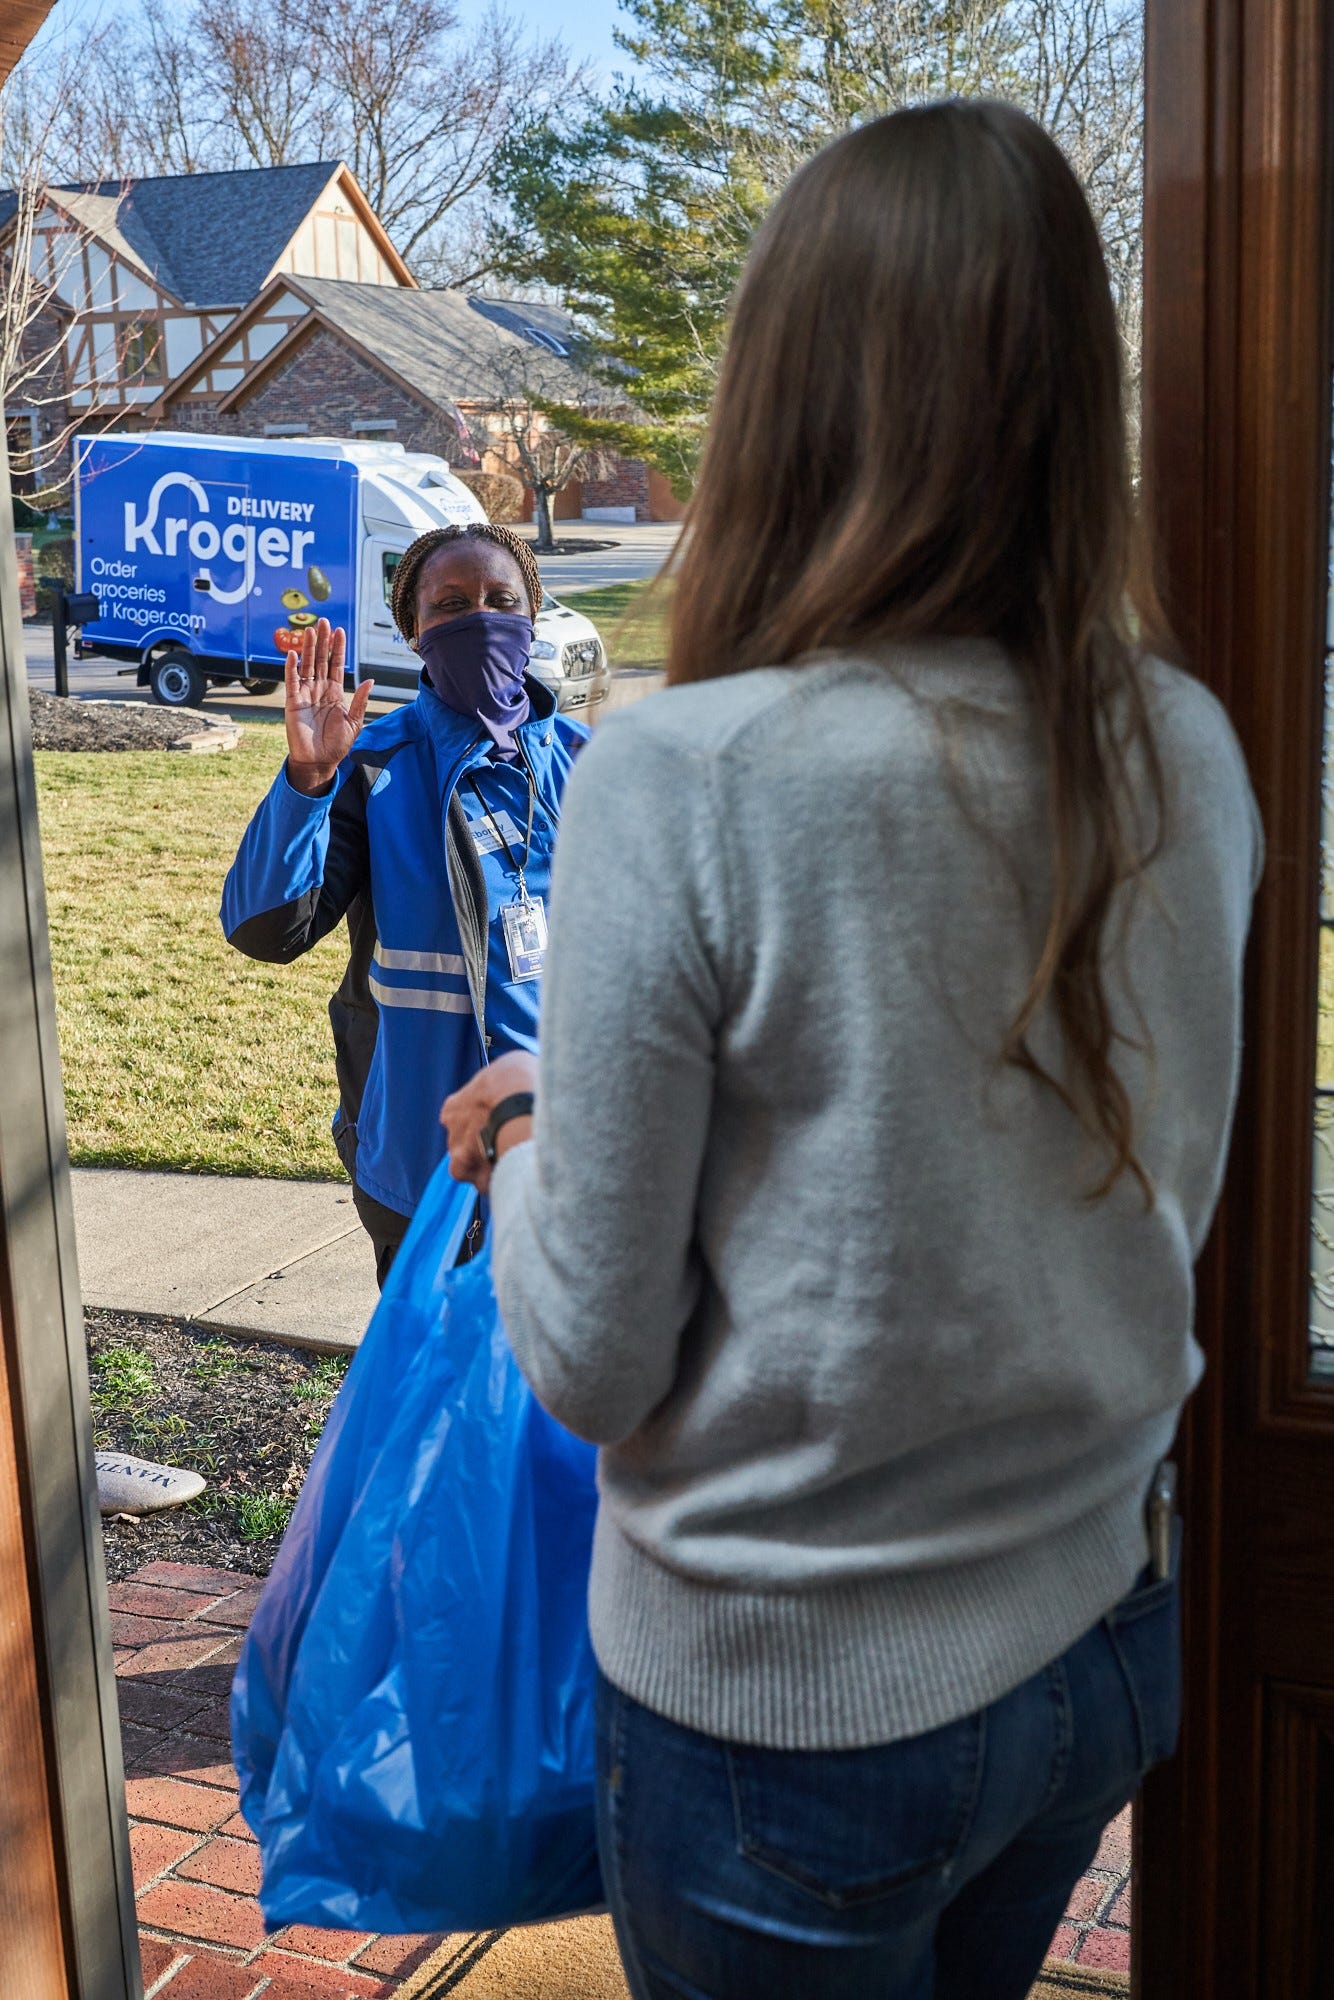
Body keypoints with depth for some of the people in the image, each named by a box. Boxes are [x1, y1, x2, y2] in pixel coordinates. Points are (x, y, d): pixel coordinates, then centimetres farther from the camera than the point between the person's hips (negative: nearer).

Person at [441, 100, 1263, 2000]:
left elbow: (596, 1356, -18)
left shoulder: (683, 783, -25)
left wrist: (529, 1139, 3)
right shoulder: (1188, 753, -8)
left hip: (791, 1702, -5)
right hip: (1105, 1635, 5)